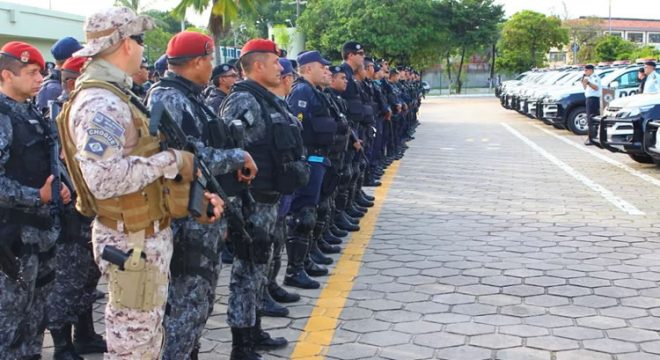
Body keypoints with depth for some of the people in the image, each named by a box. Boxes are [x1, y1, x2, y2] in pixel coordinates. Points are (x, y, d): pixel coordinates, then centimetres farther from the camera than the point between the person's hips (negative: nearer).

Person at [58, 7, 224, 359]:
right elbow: (104, 179, -34)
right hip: (133, 242, -10)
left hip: (146, 235, 10)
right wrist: (171, 160, -24)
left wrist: (191, 193, 4)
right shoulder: (100, 103, -22)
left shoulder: (112, 96, 12)